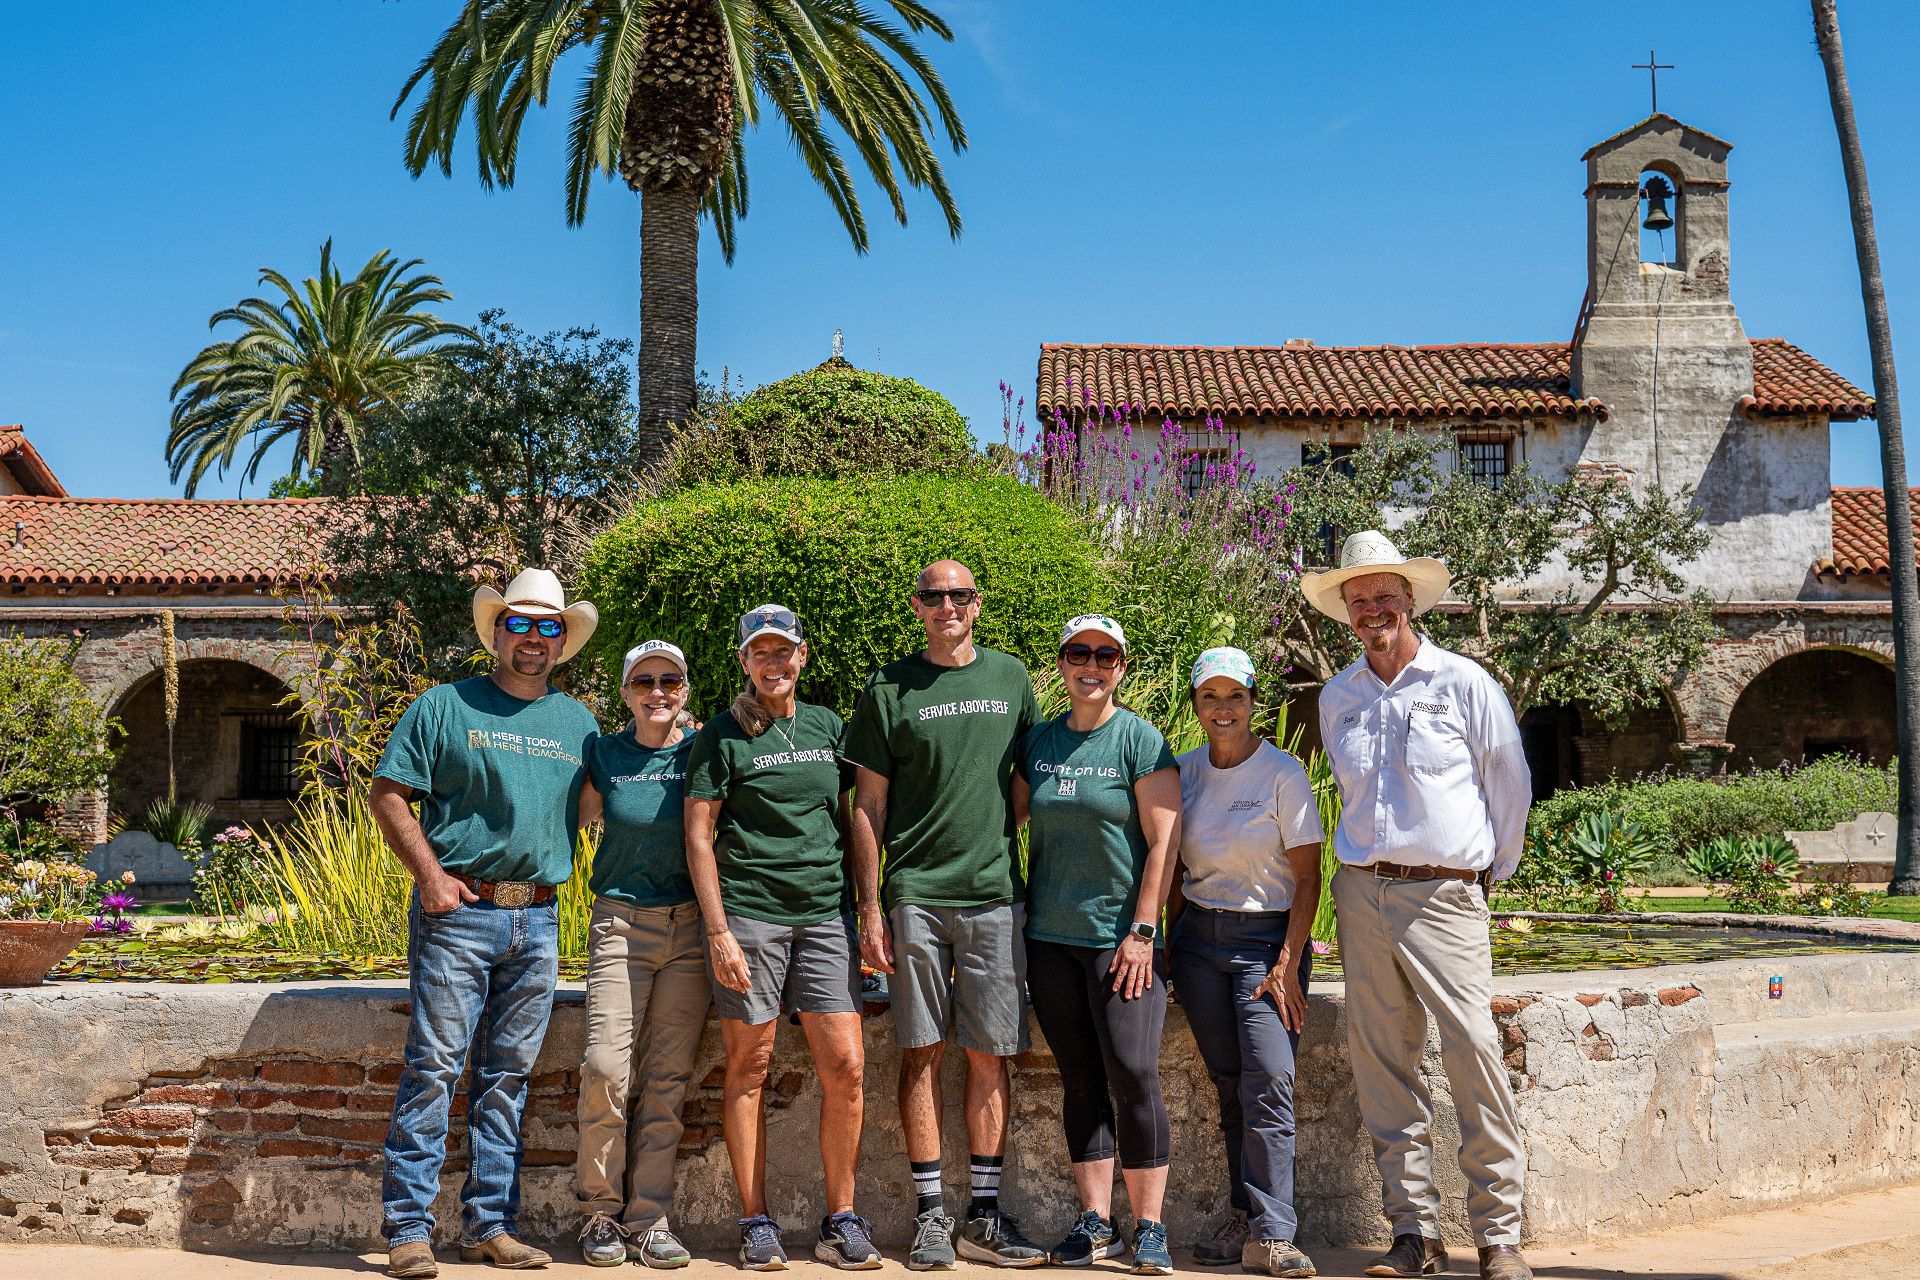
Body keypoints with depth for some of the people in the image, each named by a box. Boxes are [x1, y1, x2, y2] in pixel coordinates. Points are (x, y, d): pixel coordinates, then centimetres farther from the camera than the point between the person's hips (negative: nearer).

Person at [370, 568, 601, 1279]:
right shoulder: (445, 707, 2)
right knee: (434, 1067, -6)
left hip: (538, 924, 4)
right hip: (458, 911, -4)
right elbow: (387, 794, -2)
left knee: (507, 1074, 8)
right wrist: (431, 876, -9)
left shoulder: (578, 723, 14)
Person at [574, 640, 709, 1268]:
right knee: (606, 1069, -11)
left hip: (690, 927, 1)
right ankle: (602, 1212, 5)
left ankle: (648, 1217, 10)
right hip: (621, 923, -1)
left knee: (667, 1076, 1)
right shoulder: (604, 755, 4)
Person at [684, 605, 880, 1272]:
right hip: (748, 912, -3)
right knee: (749, 1068, 1)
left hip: (825, 915, 3)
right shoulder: (723, 735, 2)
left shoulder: (829, 728, 14)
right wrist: (718, 931, -9)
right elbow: (699, 836, -1)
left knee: (845, 1067, -2)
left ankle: (841, 1223, 8)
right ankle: (756, 1223, 10)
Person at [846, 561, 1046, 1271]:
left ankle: (984, 1215, 10)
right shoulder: (888, 689, 4)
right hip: (916, 895, -2)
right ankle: (930, 1213, 8)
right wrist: (870, 908, -3)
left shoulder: (1011, 678, 10)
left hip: (996, 894, 2)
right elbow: (868, 806, 3)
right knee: (922, 1052, 0)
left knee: (990, 1054, 3)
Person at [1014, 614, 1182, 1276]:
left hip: (1121, 938, -4)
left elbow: (1163, 842, -6)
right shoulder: (1038, 742, 10)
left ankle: (1148, 1226, 1)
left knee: (1132, 1074, -9)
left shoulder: (1140, 740, -3)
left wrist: (1143, 931, -11)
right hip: (1050, 936, 4)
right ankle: (1094, 1221, 14)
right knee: (1080, 1080, 7)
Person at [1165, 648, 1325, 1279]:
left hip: (1268, 937, -4)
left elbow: (1307, 877, -6)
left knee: (1268, 1084, -13)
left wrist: (1287, 965, -12)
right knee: (1229, 1085, 4)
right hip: (1198, 937, 4)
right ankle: (1244, 1218, 11)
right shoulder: (1182, 772, 7)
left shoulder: (1283, 773, -6)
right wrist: (1169, 944, 8)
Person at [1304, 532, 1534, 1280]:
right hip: (1362, 894, 4)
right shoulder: (1336, 699, 13)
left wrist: (1489, 873, 13)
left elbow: (1510, 786, 9)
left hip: (1444, 895, -4)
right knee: (1381, 1060, 2)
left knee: (1473, 1051, -12)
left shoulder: (1463, 683, 2)